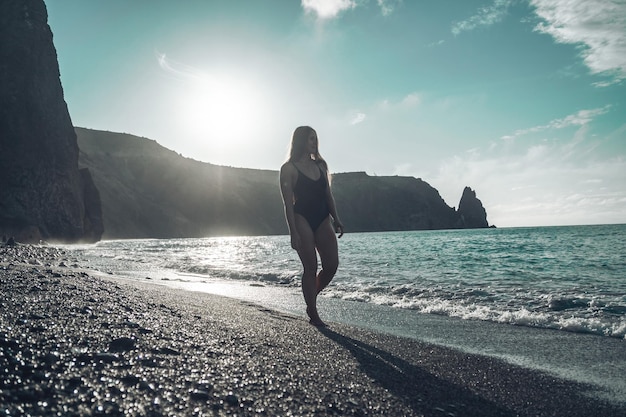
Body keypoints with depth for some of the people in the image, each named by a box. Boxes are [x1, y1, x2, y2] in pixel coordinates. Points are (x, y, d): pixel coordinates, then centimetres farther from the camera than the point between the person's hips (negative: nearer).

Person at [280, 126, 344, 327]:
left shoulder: (320, 165, 14)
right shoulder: (289, 168, -3)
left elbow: (328, 195, 15)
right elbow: (288, 202, -8)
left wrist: (336, 219, 7)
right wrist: (293, 232, -14)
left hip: (322, 220, 6)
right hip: (302, 219, -6)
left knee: (332, 265, -2)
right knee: (311, 268, -3)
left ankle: (311, 300, 22)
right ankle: (313, 315, 9)